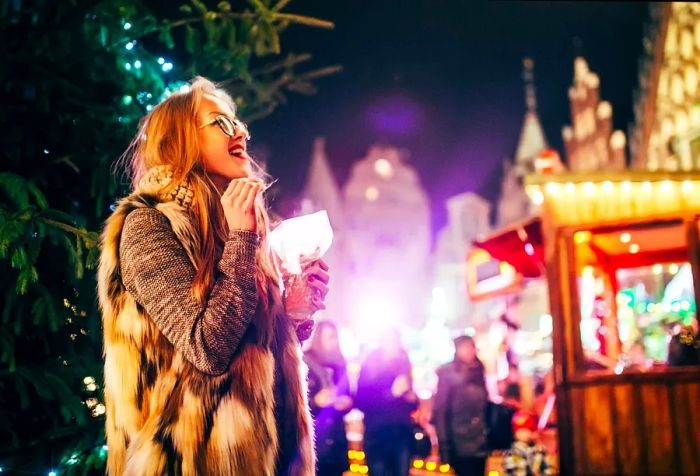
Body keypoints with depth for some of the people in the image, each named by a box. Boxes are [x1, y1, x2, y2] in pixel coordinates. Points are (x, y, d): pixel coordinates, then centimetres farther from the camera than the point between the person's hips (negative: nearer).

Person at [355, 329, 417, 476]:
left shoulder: (403, 366, 10)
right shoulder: (369, 368, -1)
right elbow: (362, 402, -11)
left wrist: (413, 399, -4)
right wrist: (391, 393, -19)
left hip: (402, 435, 3)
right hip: (377, 436, -3)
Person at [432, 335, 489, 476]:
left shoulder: (479, 374, 13)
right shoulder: (448, 375, -3)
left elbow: (486, 407, 12)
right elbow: (440, 411, -7)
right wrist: (444, 446, -13)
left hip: (480, 445, 5)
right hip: (460, 446, -5)